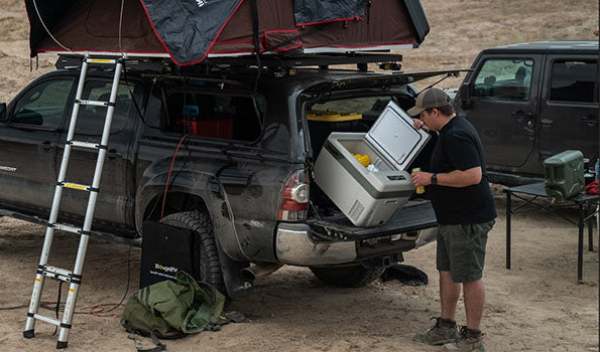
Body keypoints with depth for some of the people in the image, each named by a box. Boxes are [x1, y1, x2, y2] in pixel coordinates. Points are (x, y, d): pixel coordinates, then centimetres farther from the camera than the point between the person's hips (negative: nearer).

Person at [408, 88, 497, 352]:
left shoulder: (456, 136, -22)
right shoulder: (450, 130, 11)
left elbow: (473, 175, -30)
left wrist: (432, 178, -23)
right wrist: (426, 130, 24)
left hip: (468, 220, -11)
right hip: (451, 218, 11)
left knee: (469, 277, -1)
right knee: (446, 271, 17)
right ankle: (446, 328, 28)